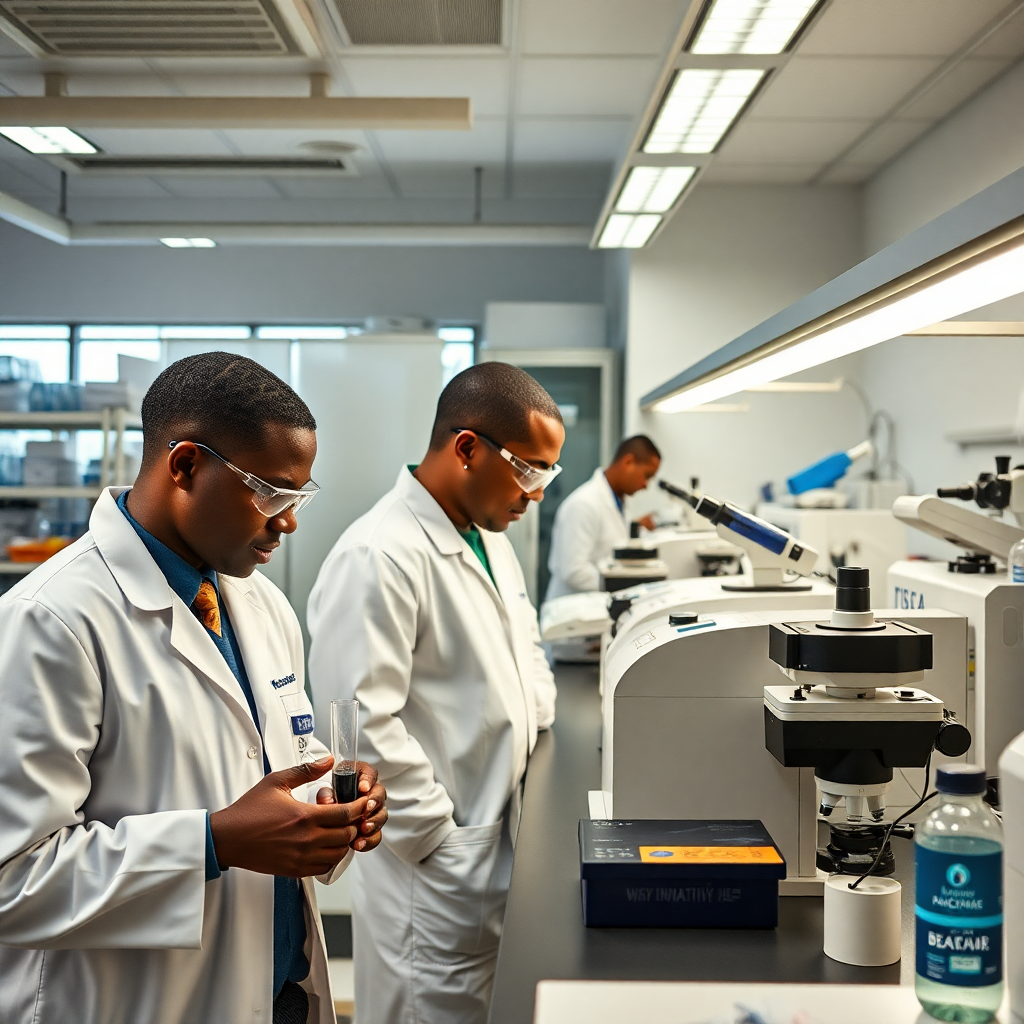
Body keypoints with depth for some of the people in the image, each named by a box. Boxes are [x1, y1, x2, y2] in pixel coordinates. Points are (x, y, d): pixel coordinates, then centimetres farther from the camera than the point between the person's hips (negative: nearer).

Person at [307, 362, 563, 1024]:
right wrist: (447, 844, -17)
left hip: (503, 853, 9)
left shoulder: (490, 538, 10)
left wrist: (547, 732, 10)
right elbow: (365, 729, -24)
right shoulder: (378, 559, -21)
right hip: (435, 872, -9)